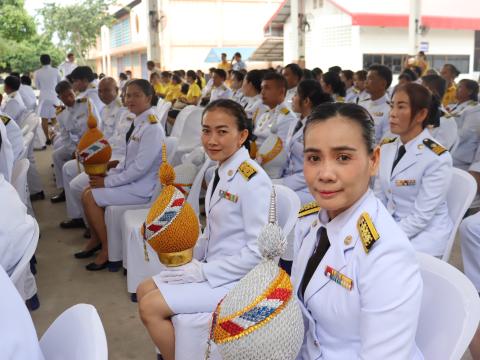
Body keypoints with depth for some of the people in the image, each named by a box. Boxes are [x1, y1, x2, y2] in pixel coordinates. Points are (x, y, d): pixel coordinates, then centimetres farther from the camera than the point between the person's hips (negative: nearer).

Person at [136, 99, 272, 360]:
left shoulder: (252, 179, -21)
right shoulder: (221, 172, 4)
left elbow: (259, 251, -23)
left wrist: (202, 271, -19)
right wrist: (191, 261, 2)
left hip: (239, 279, -9)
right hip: (211, 268, 9)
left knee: (151, 307, -12)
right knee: (144, 291, 11)